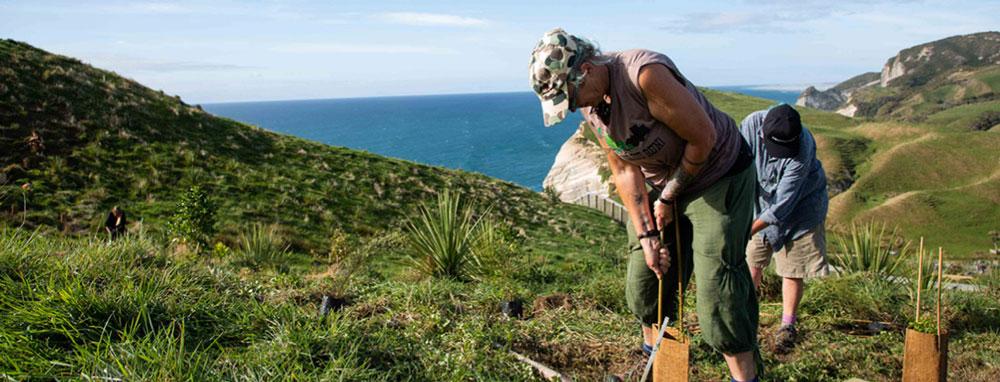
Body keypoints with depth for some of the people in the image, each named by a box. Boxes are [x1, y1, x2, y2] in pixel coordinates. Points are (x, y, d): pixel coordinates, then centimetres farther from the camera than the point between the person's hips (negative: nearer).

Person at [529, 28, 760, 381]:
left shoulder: (645, 75, -32)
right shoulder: (591, 105, -7)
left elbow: (703, 138, -26)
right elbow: (625, 171, -4)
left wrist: (669, 196, -14)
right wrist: (646, 236, -11)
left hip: (718, 176, -7)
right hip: (662, 184, 7)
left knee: (717, 280, -12)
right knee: (645, 277, 10)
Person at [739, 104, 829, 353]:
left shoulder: (803, 148, -34)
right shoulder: (752, 124, -24)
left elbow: (783, 202, -31)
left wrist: (749, 230, -33)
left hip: (800, 204, -3)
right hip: (762, 199, 3)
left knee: (793, 266, 0)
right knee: (752, 258, 6)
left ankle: (787, 325, 14)